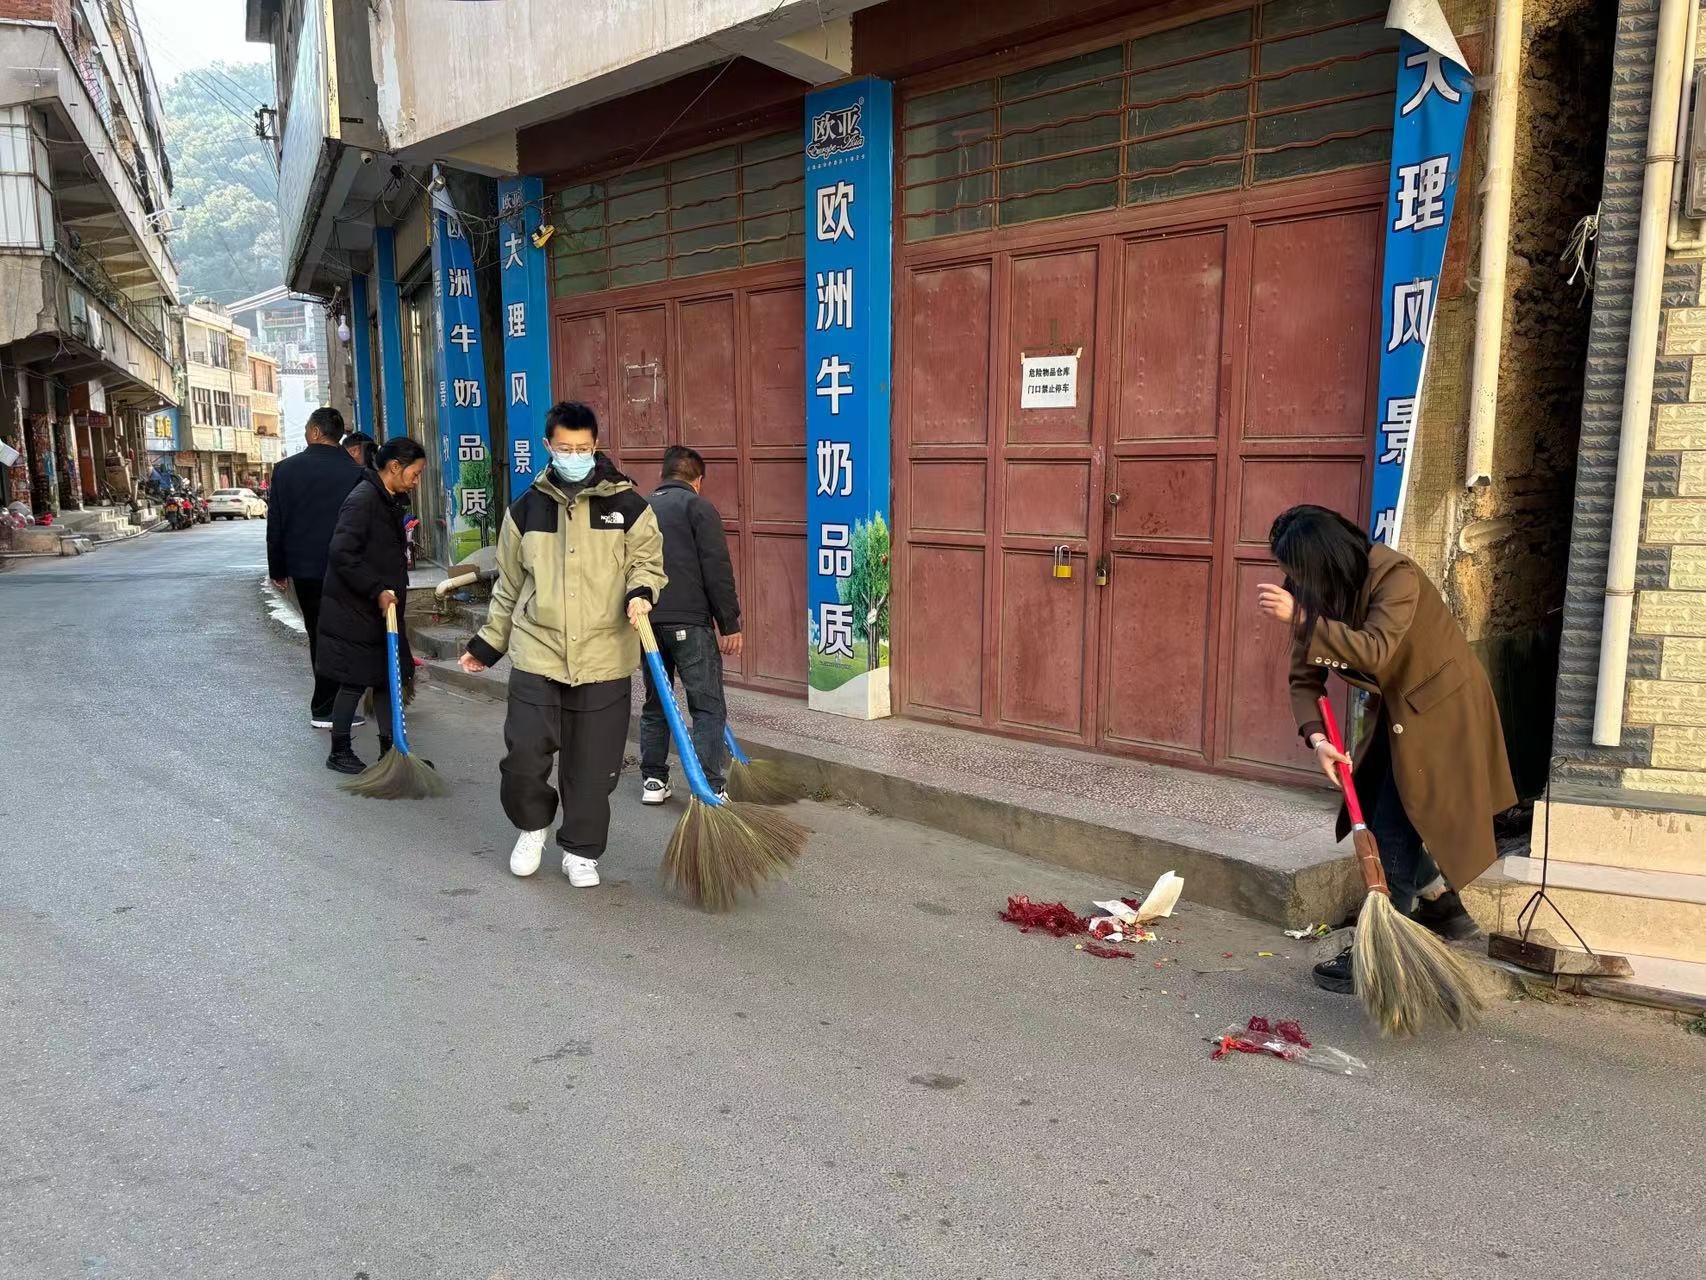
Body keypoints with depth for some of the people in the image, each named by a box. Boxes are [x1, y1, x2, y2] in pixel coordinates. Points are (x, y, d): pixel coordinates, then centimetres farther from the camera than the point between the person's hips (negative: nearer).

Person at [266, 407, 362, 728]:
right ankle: (326, 708, 6)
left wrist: (278, 569, 10)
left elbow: (275, 524, 2)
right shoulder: (355, 473, -8)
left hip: (303, 568, 2)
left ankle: (327, 703, 19)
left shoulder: (286, 469, -2)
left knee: (318, 636, 13)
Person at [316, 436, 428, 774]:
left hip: (381, 608, 9)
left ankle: (390, 749, 20)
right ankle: (339, 752, 16)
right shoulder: (362, 499, -18)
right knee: (355, 681, 1)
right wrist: (378, 590, -26)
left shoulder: (389, 501, 11)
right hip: (354, 610, -9)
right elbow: (341, 554, -25)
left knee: (387, 677, 12)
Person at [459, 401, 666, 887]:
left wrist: (641, 591, -15)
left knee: (593, 765, 4)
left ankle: (580, 851, 22)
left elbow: (647, 559, 8)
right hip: (536, 656, 1)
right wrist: (489, 642, 17)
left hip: (603, 660, -1)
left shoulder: (625, 504, 1)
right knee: (524, 757, -2)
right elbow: (509, 584, 16)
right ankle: (532, 827, 27)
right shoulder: (526, 508, 7)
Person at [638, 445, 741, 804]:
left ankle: (653, 781, 23)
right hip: (689, 623, -6)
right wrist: (730, 624, -8)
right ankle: (708, 789, -5)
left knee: (655, 703, 18)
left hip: (647, 622, 6)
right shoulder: (698, 507, -3)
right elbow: (717, 570, -11)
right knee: (708, 708, -2)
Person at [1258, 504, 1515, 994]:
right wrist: (1316, 737, -23)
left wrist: (1301, 618, -45)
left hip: (1440, 710, -8)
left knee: (1394, 830, -7)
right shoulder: (1322, 594, -5)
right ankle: (1444, 909, 35)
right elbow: (1305, 679, -7)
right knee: (1380, 817, 14)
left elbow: (1375, 651, -41)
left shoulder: (1394, 575, -27)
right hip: (1399, 711, 8)